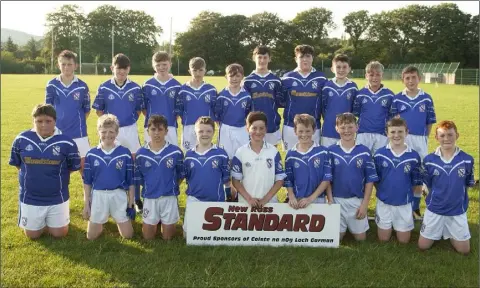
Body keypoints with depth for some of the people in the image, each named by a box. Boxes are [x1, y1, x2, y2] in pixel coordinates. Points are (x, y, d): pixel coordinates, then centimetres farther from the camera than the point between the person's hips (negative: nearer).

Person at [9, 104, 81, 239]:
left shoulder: (66, 142, -13)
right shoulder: (21, 139, -6)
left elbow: (73, 167, -1)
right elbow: (17, 164, 8)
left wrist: (56, 178, -2)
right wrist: (31, 177, 4)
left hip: (57, 198, -1)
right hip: (30, 198, 2)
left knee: (59, 234, 8)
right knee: (32, 235, 11)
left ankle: (51, 221, 39)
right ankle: (42, 221, 42)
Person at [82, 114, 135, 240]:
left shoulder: (125, 153, -5)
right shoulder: (91, 154, -1)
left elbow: (131, 181, 0)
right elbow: (87, 181, 5)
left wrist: (131, 204, -2)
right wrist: (86, 204, 2)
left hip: (119, 195, -1)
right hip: (98, 196, 1)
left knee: (128, 235, 2)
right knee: (91, 236, 6)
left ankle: (118, 220, 33)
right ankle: (100, 222, 38)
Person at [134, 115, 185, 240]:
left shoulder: (176, 151, -6)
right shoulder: (141, 154, -3)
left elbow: (181, 175, 4)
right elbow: (138, 178, 6)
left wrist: (173, 187, 0)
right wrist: (149, 188, 2)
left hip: (169, 197, -1)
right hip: (150, 198, 1)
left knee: (167, 237, 8)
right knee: (148, 237, 8)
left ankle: (166, 222, 37)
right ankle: (156, 222, 37)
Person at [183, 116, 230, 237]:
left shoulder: (221, 154, -7)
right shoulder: (189, 154, 0)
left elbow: (226, 178, 0)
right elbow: (185, 177, 9)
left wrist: (229, 198, 2)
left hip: (215, 201, -2)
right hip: (194, 199, 2)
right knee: (188, 234, 3)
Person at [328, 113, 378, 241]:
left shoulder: (364, 151, -4)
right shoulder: (331, 151, -5)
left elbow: (370, 179, -2)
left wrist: (365, 203, -7)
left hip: (358, 200, 0)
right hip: (337, 200, 0)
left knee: (361, 238, 10)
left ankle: (354, 228, 40)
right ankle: (344, 228, 40)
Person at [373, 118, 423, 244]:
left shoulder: (414, 156, -9)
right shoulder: (379, 154, -9)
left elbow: (417, 183, -1)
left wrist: (405, 192, -4)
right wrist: (383, 191, -2)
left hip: (404, 204, 0)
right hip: (384, 202, 0)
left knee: (403, 240, 8)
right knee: (383, 238, 9)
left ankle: (400, 227, 38)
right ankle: (388, 226, 39)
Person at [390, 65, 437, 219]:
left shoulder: (427, 99, 1)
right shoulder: (397, 98, 0)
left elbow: (430, 122, 6)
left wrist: (424, 138, 3)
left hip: (420, 140, 1)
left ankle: (415, 207, 22)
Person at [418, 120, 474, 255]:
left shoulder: (467, 160, -10)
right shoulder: (429, 160, -10)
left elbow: (469, 183, 3)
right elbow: (428, 184, 1)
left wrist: (457, 197, 1)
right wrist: (438, 197, -1)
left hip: (458, 210, 0)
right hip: (434, 209, 0)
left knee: (464, 250, 5)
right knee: (423, 246, 4)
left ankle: (449, 232, 33)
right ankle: (440, 230, 32)